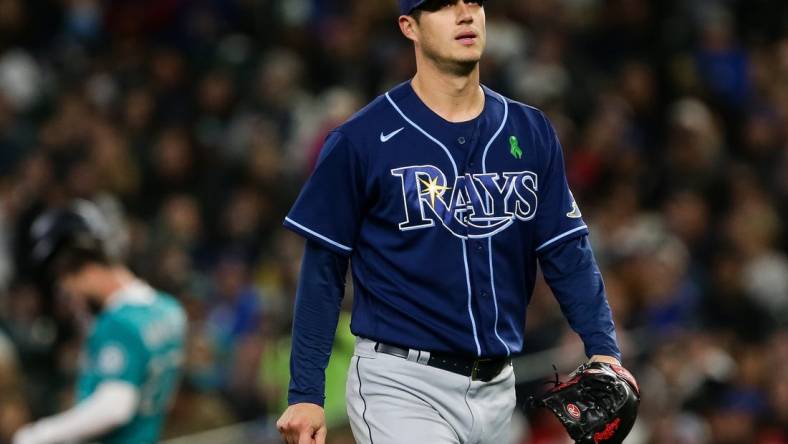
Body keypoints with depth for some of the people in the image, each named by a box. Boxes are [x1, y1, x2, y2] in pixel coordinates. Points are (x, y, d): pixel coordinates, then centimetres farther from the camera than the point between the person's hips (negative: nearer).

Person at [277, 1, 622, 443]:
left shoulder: (530, 133, 8)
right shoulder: (361, 140, -6)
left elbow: (568, 253, 6)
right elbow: (323, 273, -3)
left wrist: (604, 350, -8)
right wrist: (306, 394, -5)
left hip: (498, 388, 5)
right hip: (402, 386, -5)